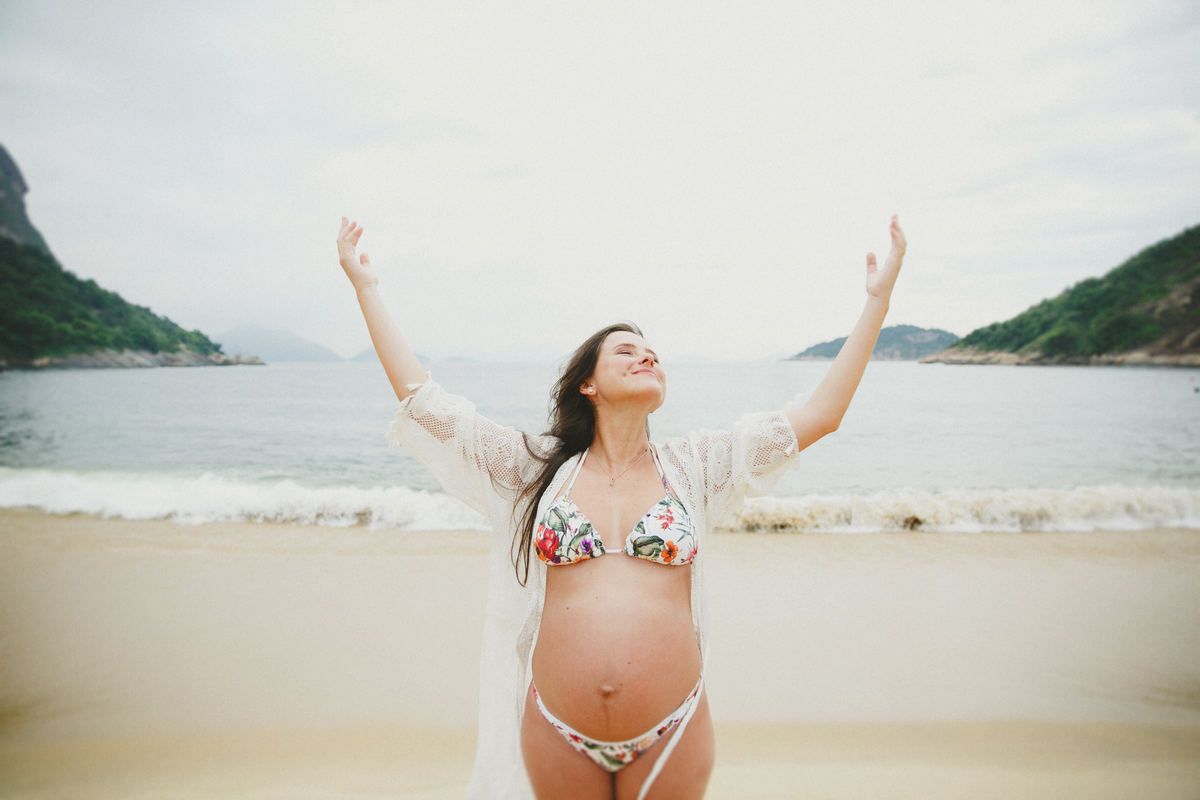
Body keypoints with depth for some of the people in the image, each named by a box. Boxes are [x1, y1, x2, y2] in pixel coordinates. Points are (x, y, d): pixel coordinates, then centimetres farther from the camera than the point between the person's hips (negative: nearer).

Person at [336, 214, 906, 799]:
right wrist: (366, 288, 3)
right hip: (557, 736, 0)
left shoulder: (691, 466, 1)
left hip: (670, 737, 0)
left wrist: (878, 300, 0)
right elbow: (422, 400, 0)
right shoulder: (538, 467, 0)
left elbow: (818, 415, -1)